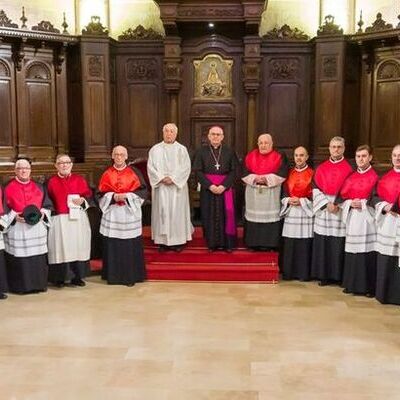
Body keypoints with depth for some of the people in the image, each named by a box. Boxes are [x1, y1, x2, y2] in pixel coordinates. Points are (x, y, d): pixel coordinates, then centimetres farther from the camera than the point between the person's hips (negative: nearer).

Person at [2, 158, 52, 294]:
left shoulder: (38, 187, 12)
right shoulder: (9, 188, 2)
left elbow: (47, 205, 13)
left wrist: (43, 214, -6)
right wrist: (14, 217, -15)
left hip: (37, 228, 3)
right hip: (17, 229, -3)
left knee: (38, 259, 5)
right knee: (20, 258, -2)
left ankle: (39, 284, 16)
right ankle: (20, 286, 8)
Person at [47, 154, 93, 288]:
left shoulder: (79, 179, 7)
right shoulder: (52, 181, 4)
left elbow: (89, 194, 7)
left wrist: (82, 200, -11)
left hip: (78, 219, 2)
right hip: (59, 220, -2)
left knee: (77, 246, 5)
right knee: (61, 248, -1)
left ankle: (77, 276, 15)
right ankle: (59, 278, 8)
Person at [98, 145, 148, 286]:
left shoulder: (134, 172, 3)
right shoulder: (107, 174, 7)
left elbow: (143, 191, -1)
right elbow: (101, 193, 5)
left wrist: (127, 196, -13)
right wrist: (113, 196, -12)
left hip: (130, 213, -1)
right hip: (112, 215, 1)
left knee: (130, 247, -1)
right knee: (112, 246, 2)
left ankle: (131, 276, 9)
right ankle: (113, 276, 14)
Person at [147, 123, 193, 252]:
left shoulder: (181, 149, 5)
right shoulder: (155, 149, 7)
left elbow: (185, 167, -4)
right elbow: (151, 167, 1)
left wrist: (173, 178, -14)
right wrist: (162, 178, -12)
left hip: (177, 186, -1)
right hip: (160, 186, 1)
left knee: (177, 212, 0)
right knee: (162, 211, 0)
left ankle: (177, 241, 5)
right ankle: (163, 241, 4)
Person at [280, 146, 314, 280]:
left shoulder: (312, 174, 2)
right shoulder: (289, 173, 13)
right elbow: (284, 192, 13)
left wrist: (301, 201, -14)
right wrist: (288, 200, -6)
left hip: (305, 212, -3)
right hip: (290, 212, 3)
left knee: (304, 245, -4)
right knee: (289, 245, 2)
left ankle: (303, 273, 4)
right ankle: (289, 273, 10)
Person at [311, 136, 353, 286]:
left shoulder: (349, 168, 2)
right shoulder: (321, 168, 9)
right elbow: (316, 188, 3)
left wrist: (338, 204, -13)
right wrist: (326, 204, -11)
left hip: (342, 210, -2)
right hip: (323, 209, 2)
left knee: (339, 244, -2)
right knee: (323, 244, 3)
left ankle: (338, 275, 8)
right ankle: (324, 274, 12)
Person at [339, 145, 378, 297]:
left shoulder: (376, 176, 0)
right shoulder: (351, 176, 14)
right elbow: (342, 196, 10)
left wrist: (363, 203, -14)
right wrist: (350, 203, -9)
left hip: (368, 217, -4)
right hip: (352, 218, 4)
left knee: (368, 252, -6)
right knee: (352, 253, 6)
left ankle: (369, 287, 2)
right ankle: (352, 284, 16)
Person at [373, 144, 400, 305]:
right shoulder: (385, 177, 11)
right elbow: (376, 197, 10)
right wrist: (385, 207, -10)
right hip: (387, 224, 3)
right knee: (385, 262, 8)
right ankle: (384, 293, 19)